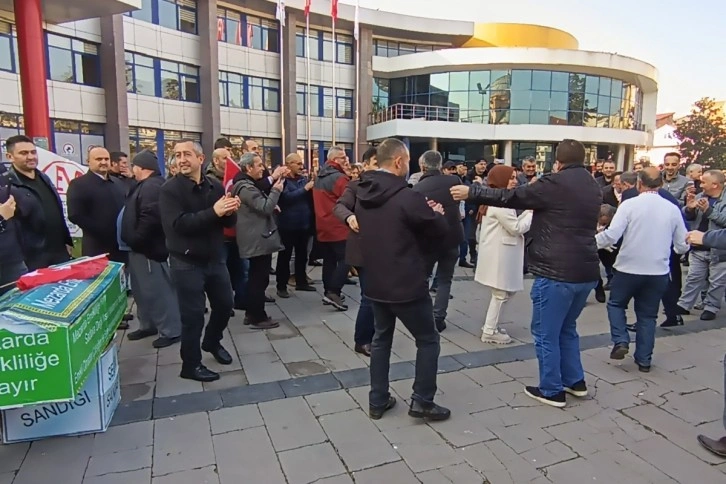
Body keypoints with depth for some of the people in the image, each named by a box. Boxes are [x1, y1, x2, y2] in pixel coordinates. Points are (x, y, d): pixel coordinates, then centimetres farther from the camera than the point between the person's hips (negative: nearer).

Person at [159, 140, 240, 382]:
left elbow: (229, 222, 3)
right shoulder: (170, 189, -11)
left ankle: (212, 342, 43)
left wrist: (231, 211, -21)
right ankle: (191, 364, 20)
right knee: (193, 314, 3)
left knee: (225, 304, 17)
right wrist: (214, 212, -31)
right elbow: (178, 224, -24)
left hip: (215, 259, 5)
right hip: (186, 263, -5)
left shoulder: (216, 186, 2)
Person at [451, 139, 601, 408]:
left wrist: (471, 192, -3)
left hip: (557, 272, -8)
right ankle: (575, 381, 32)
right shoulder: (594, 188, 14)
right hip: (586, 272, 8)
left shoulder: (556, 183, -11)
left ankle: (552, 390, 15)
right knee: (567, 328, 24)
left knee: (546, 333, 5)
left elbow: (511, 197, -11)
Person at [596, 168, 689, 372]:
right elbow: (683, 245, 6)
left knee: (616, 304, 19)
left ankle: (621, 341, 3)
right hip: (658, 272, 3)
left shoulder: (629, 204, -11)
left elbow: (611, 235, -19)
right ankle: (644, 360, 19)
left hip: (628, 268, -3)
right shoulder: (673, 209, 0)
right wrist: (673, 249, 28)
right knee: (647, 315, 15)